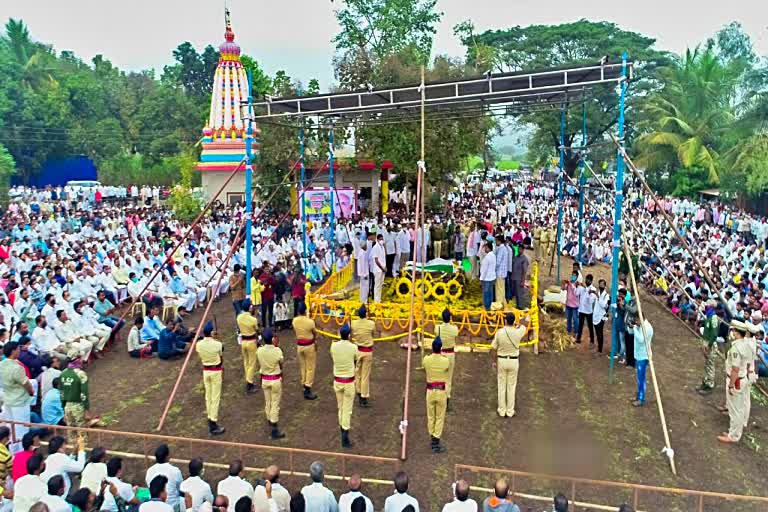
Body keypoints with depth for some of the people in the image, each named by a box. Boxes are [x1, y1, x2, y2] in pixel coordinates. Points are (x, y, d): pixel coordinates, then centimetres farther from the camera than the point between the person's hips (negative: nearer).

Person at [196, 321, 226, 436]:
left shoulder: (199, 344, -6)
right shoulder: (217, 344, -18)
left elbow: (200, 357, 8)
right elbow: (221, 358, -2)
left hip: (205, 371, 5)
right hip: (216, 371, -5)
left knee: (208, 396, 15)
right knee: (215, 398, 0)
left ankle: (210, 420, 22)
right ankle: (213, 425, 0)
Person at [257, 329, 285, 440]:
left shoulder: (259, 350, -11)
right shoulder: (277, 351, -20)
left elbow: (260, 365, 3)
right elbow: (281, 365, -6)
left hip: (264, 379, 4)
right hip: (276, 380, -4)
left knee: (267, 403, 20)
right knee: (275, 404, 4)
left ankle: (270, 422, 36)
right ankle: (274, 430, 7)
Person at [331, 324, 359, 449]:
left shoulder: (333, 346, -8)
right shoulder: (353, 347, -14)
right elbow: (355, 362, 2)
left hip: (337, 381, 3)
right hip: (349, 382, -3)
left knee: (340, 408, 18)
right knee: (347, 410, 1)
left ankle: (343, 431, 30)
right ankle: (345, 436, -4)